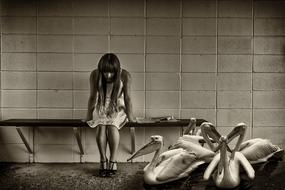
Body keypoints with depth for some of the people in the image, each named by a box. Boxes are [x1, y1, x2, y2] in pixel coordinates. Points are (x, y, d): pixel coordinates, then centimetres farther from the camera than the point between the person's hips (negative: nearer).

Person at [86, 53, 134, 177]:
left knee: (112, 126, -31)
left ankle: (113, 161, -25)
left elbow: (127, 98, -14)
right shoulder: (95, 75, -14)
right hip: (101, 109, 1)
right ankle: (103, 161, -22)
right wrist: (89, 116, -6)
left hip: (118, 109, -1)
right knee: (101, 126, -30)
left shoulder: (125, 75, -19)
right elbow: (93, 97, -7)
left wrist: (130, 116, -12)